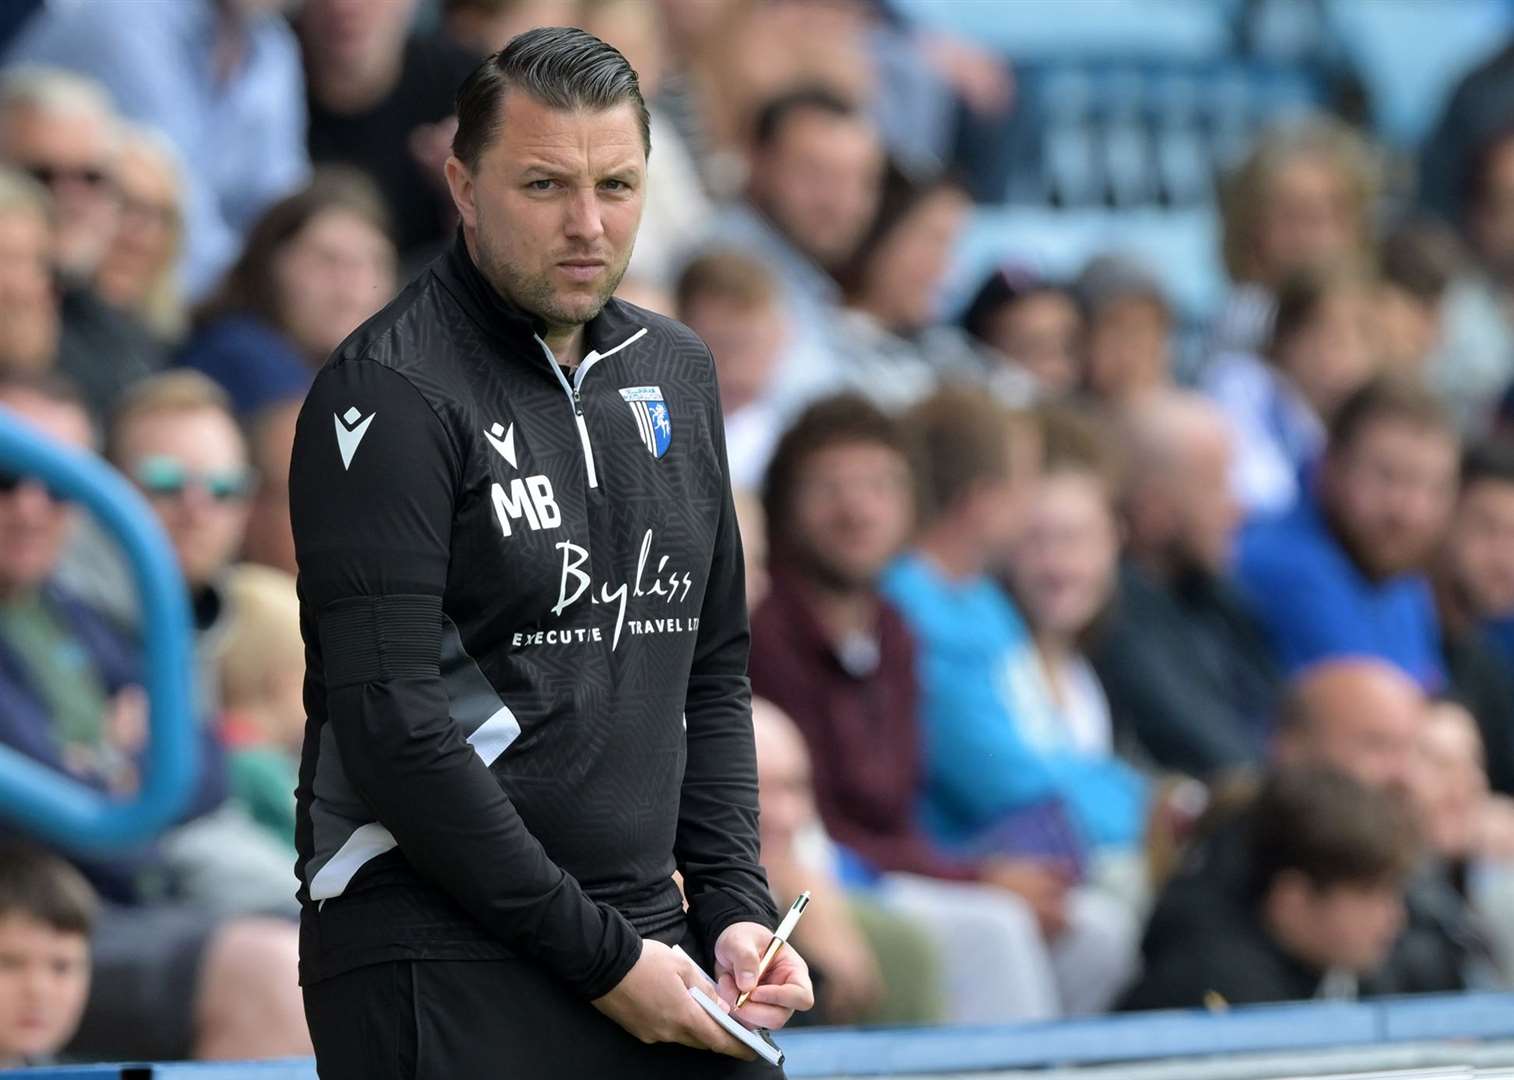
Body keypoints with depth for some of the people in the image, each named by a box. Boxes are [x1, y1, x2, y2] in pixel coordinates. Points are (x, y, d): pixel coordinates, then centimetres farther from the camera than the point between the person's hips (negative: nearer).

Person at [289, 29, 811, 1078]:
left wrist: (737, 905, 5)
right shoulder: (391, 393, -11)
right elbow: (391, 726, -17)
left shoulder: (674, 370, 13)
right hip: (445, 969, -7)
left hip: (644, 942, 7)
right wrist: (597, 956, -16)